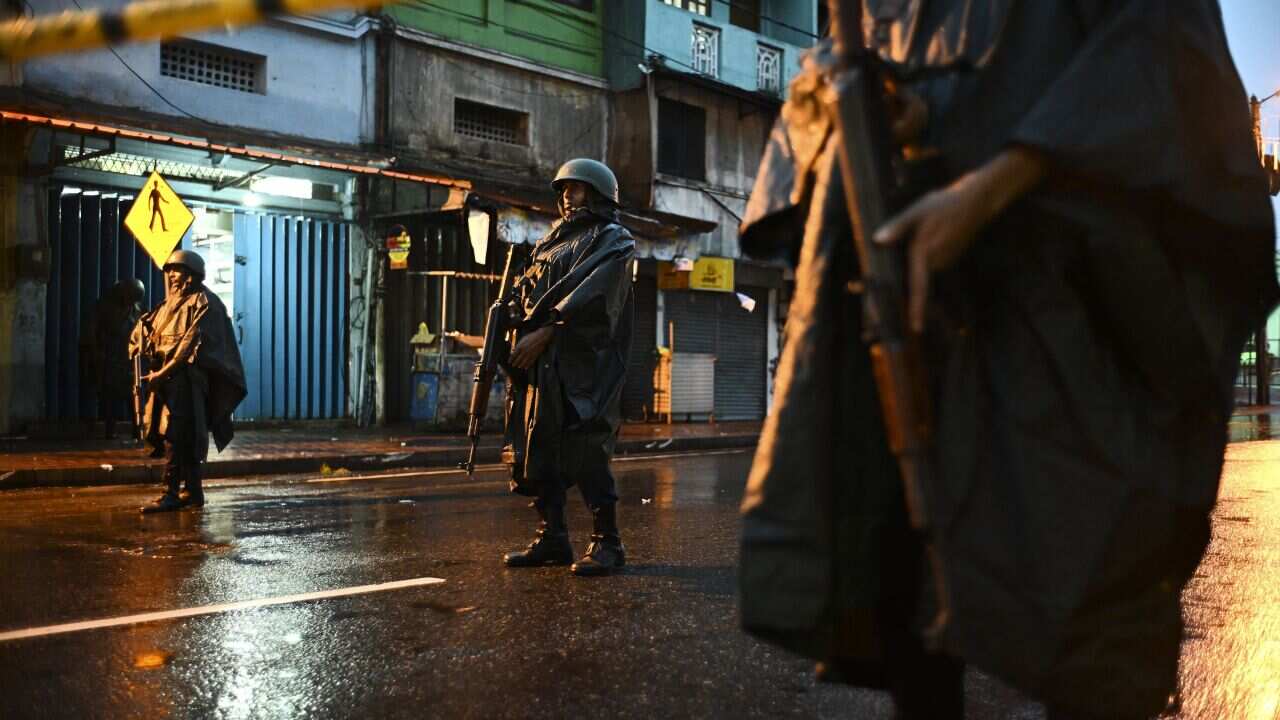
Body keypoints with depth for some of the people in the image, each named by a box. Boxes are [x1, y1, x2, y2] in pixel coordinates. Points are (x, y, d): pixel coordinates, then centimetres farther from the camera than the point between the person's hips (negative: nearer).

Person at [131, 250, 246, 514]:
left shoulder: (203, 303, -6)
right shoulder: (170, 304, 20)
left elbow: (193, 344, -15)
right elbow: (143, 332, 20)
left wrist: (163, 373, -18)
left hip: (187, 377, -8)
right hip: (168, 378, 8)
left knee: (174, 434, -12)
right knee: (186, 437, 10)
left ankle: (171, 494, -12)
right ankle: (193, 490, 17)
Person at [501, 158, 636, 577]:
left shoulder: (613, 242, 1)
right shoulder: (552, 241, 26)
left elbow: (590, 296, -13)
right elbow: (527, 291, 21)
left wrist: (545, 331, -18)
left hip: (584, 364, -8)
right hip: (542, 363, 8)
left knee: (585, 450, -13)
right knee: (540, 448, 5)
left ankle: (606, 542, -7)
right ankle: (551, 537, 13)